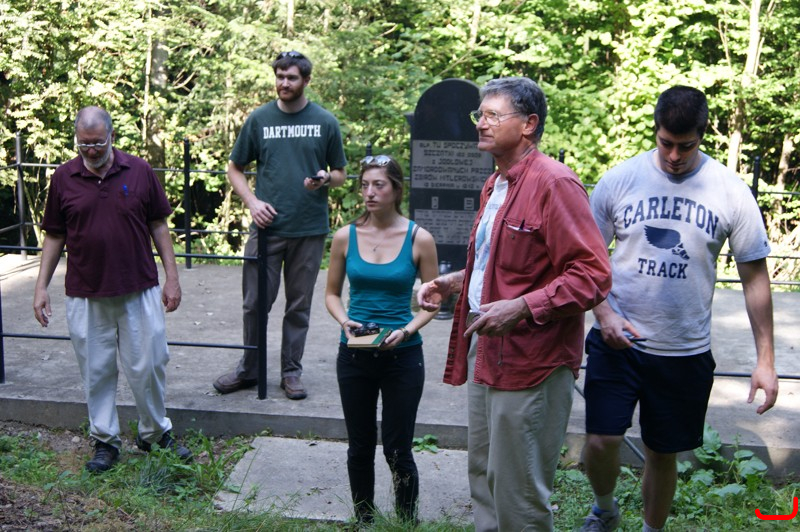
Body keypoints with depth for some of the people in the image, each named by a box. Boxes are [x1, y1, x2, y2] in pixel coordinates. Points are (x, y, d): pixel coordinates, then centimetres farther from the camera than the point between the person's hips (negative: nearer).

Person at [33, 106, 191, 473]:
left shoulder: (139, 172, 0)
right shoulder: (63, 178, 1)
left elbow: (159, 226, 5)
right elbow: (54, 236, 7)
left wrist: (172, 277, 1)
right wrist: (41, 287, 2)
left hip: (139, 291, 0)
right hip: (85, 295, 1)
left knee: (148, 366, 5)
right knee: (96, 372, 8)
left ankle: (156, 433, 25)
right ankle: (105, 441, 23)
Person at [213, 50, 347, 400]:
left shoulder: (325, 122, 4)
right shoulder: (259, 119, 5)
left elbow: (340, 174, 11)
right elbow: (234, 169, 11)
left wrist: (325, 179, -12)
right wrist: (252, 202, -5)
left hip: (309, 229, 0)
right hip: (266, 226, 0)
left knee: (299, 306, 8)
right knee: (255, 302, 4)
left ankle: (291, 372, 21)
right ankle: (248, 369, 21)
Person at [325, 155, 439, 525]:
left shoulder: (419, 239, -7)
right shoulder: (346, 237, -1)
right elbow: (332, 293, 8)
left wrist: (406, 331, -17)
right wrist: (345, 322, -12)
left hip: (402, 356, -2)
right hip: (354, 355, 3)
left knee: (397, 450, 5)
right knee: (360, 448, 14)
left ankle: (408, 522, 25)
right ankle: (364, 521, 31)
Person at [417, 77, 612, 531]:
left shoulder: (554, 183, -16)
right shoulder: (495, 186, 15)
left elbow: (592, 275, -21)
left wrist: (521, 308, -28)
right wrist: (453, 282, 12)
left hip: (530, 362, -9)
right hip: (485, 352, 10)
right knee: (484, 477, 20)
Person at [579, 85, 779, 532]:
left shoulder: (731, 193, -5)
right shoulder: (618, 181, -5)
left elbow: (755, 275, 1)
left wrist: (766, 360, -2)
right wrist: (603, 314, -13)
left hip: (686, 351, 0)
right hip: (618, 341, 0)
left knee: (663, 452, 12)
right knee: (600, 441, -7)